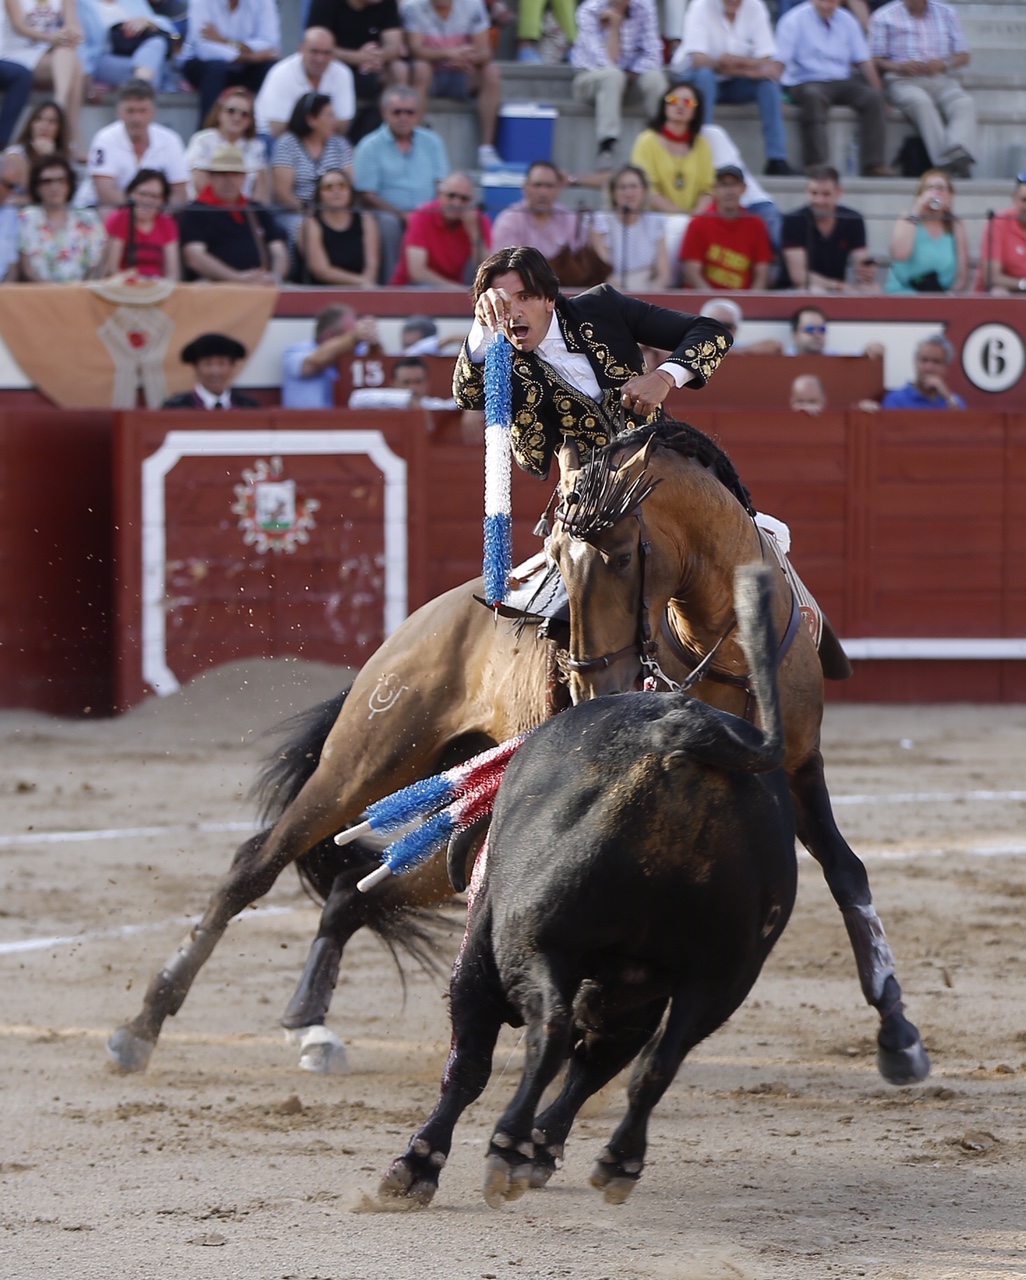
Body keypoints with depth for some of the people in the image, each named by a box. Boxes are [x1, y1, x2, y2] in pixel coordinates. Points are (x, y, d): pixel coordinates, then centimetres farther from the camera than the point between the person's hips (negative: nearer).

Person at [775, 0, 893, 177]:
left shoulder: (847, 22, 11)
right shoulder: (794, 21, -2)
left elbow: (864, 61, 9)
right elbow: (779, 62, -10)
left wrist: (877, 90, -4)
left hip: (842, 82, 4)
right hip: (807, 82, -4)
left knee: (873, 97, -23)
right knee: (813, 96, -38)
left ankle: (873, 165, -23)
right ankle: (815, 164, -41)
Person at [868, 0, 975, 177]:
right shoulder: (884, 17, 13)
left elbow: (963, 56, 17)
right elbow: (874, 61, 6)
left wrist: (943, 64, -6)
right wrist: (899, 67, -14)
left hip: (941, 79, 3)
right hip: (903, 81, -3)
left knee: (965, 104, -31)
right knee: (922, 103, -38)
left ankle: (958, 155, -57)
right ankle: (947, 162, -50)